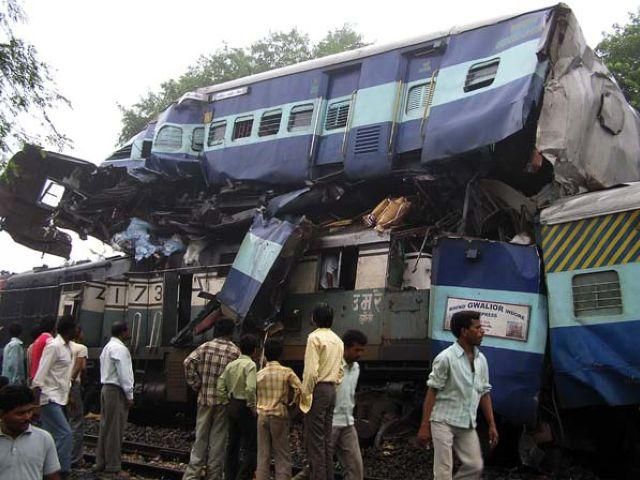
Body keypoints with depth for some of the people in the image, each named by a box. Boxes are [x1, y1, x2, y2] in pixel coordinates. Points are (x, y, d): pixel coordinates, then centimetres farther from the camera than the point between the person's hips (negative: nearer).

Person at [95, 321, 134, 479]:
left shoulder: (107, 347, 17)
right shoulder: (120, 348, -15)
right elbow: (123, 374, -19)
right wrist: (129, 395, -13)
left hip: (106, 388, 10)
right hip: (116, 391, -10)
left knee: (105, 427, 14)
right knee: (115, 430, -4)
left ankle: (101, 463, 19)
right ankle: (114, 467, 0)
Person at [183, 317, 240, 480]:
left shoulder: (205, 347, 0)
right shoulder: (235, 351, -4)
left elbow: (188, 363, -10)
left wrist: (196, 384, -1)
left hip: (205, 398, 2)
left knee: (201, 437, 9)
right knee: (218, 439, 7)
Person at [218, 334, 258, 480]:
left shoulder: (231, 365, 6)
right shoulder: (250, 365, -13)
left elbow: (220, 387, 6)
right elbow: (250, 389, -24)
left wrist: (227, 403, 13)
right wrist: (253, 407, -13)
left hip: (232, 406, 7)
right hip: (244, 408, -7)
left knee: (233, 444, 16)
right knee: (250, 447, -1)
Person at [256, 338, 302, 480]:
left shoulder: (259, 374, 4)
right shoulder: (287, 372, -4)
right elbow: (299, 389, -12)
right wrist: (291, 403, 2)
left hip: (262, 415, 3)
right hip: (279, 415, -3)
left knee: (263, 454, 7)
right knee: (282, 455, 3)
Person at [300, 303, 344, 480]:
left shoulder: (315, 337, -11)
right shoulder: (338, 340, 13)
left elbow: (311, 371, -17)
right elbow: (340, 370, 16)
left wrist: (305, 394, -10)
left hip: (318, 389, -8)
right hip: (331, 390, 8)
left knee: (315, 439, -5)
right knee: (326, 438, 12)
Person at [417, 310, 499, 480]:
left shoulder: (481, 360, 7)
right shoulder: (446, 358, -14)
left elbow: (484, 393, 13)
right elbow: (432, 392, -12)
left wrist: (492, 425, 10)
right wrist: (424, 426, -14)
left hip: (467, 425, 6)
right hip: (443, 421, -6)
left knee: (475, 466, 6)